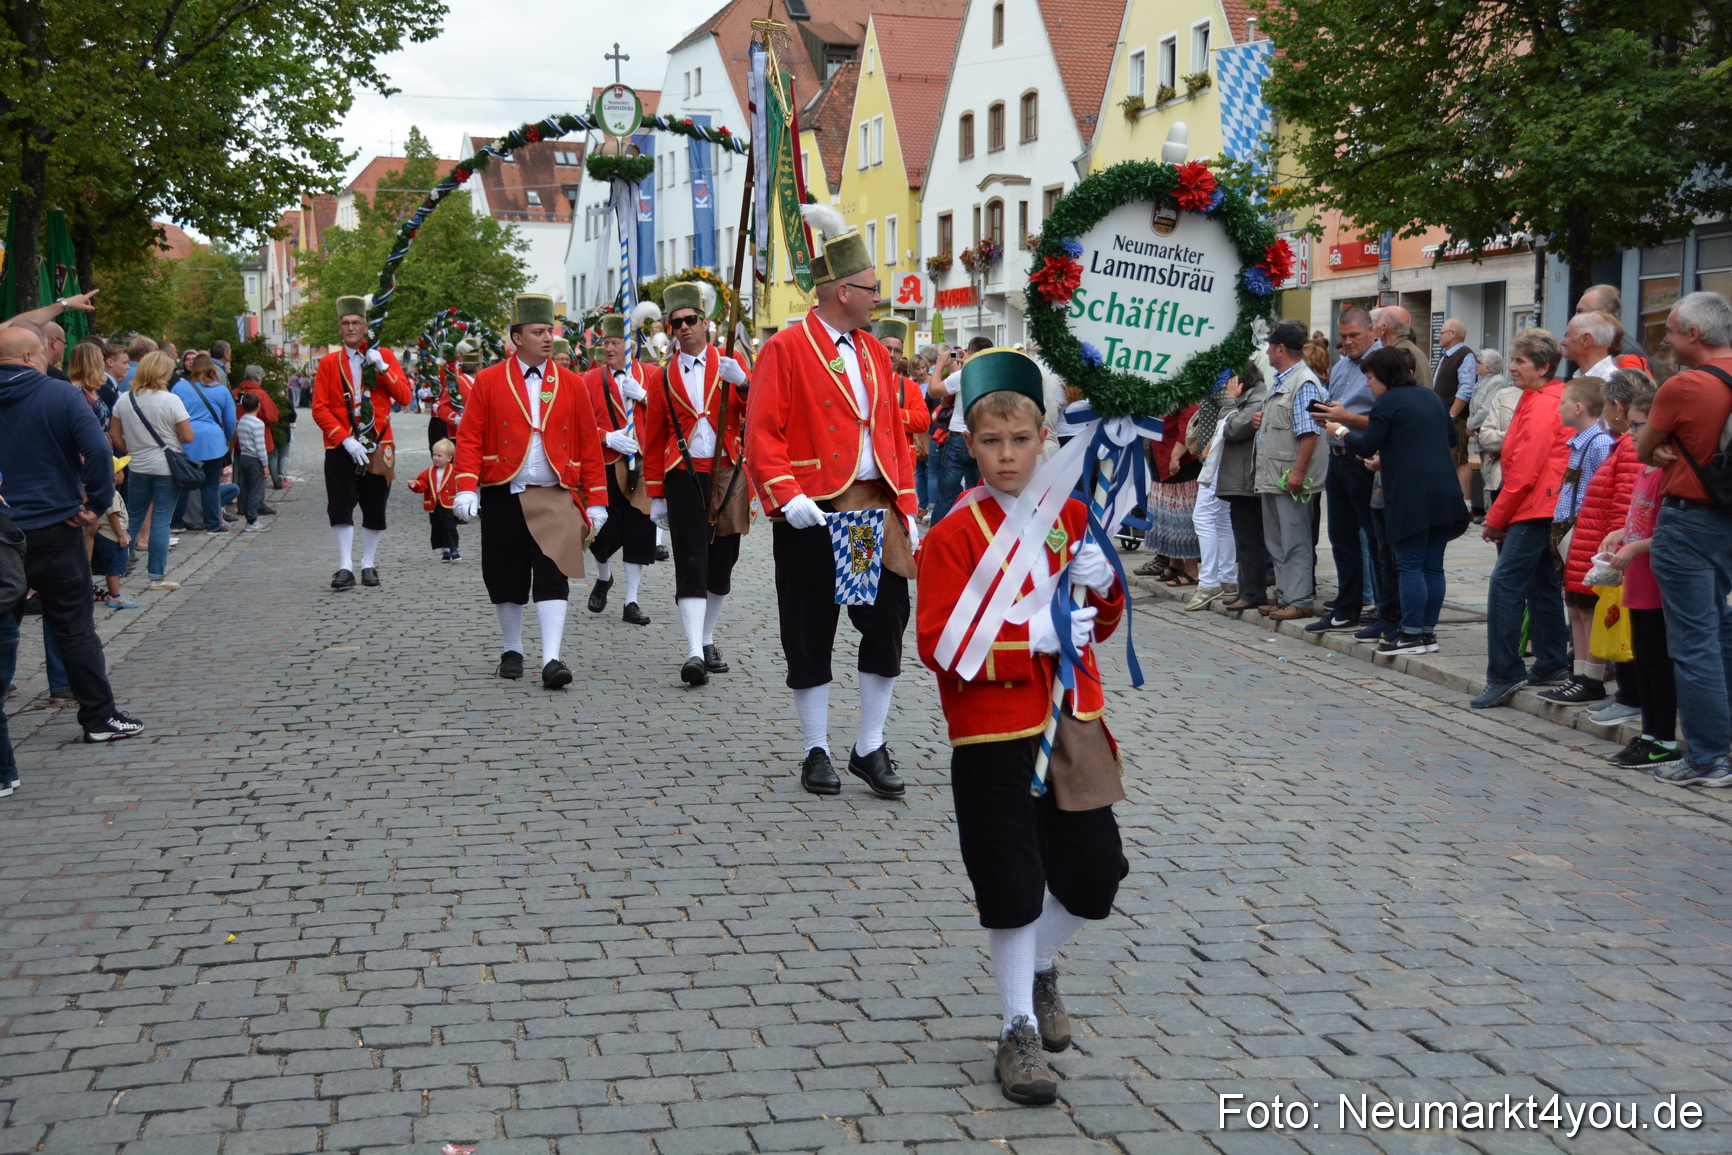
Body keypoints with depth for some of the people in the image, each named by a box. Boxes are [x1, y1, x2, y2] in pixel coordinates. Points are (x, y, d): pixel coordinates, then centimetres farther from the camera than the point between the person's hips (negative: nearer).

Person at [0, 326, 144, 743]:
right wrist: (97, 504, -10)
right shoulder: (60, 396, -9)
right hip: (52, 529, -3)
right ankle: (100, 716, 9)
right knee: (74, 626, 4)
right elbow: (98, 451, -20)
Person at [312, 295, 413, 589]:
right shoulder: (328, 363, 4)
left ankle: (369, 565, 18)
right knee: (340, 507, -9)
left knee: (375, 508, 6)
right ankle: (345, 567, -8)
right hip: (341, 447, -1)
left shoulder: (384, 356, 6)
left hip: (378, 446, 1)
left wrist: (382, 368, -14)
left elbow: (404, 397, -2)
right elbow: (319, 408, -3)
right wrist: (346, 440, -14)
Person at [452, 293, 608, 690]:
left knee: (553, 578, -10)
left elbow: (590, 446, 6)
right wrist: (466, 490, -12)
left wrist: (596, 502, 3)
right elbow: (469, 438, 0)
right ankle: (512, 652, 26)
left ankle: (551, 660, -14)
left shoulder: (572, 385, 5)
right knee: (506, 579, 9)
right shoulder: (488, 381, 2)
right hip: (502, 497, 0)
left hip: (555, 497, 0)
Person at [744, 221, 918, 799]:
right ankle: (816, 751, 16)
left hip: (876, 510, 6)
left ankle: (870, 749, 13)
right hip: (813, 514, -5)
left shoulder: (875, 352, 13)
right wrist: (787, 496, -22)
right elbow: (761, 436, -11)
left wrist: (906, 508, 9)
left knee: (888, 625, 2)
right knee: (811, 635, 3)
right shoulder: (786, 349, -6)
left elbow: (894, 436, 15)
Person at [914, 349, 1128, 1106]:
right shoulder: (953, 535, -9)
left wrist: (1101, 584, -8)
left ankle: (1040, 966, 38)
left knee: (1095, 873, 9)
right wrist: (1031, 638, -24)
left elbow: (1104, 624, 15)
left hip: (1073, 723, 5)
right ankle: (1020, 1029, 18)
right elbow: (938, 644, -16)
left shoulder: (1072, 518, 6)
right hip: (994, 737, -5)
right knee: (1012, 886, 1)